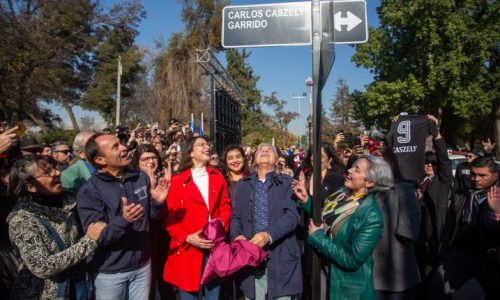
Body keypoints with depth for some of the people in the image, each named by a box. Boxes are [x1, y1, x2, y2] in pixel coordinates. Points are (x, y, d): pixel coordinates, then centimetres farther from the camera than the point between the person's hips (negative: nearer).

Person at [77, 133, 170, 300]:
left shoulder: (142, 178, -3)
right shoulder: (89, 192, -15)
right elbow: (96, 237, -19)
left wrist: (157, 203, -15)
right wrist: (123, 220, -34)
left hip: (142, 265, 4)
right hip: (109, 273, -3)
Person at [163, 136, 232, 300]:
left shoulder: (218, 177, 9)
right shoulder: (177, 181, -2)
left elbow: (226, 207, 7)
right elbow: (169, 217, -4)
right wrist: (187, 237, -17)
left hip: (215, 247, 3)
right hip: (187, 249, -3)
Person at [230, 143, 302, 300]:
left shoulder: (287, 183, 4)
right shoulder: (243, 185, 14)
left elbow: (292, 216, -8)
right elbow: (235, 216, 11)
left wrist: (269, 235, -22)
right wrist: (237, 236, -10)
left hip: (281, 256, -2)